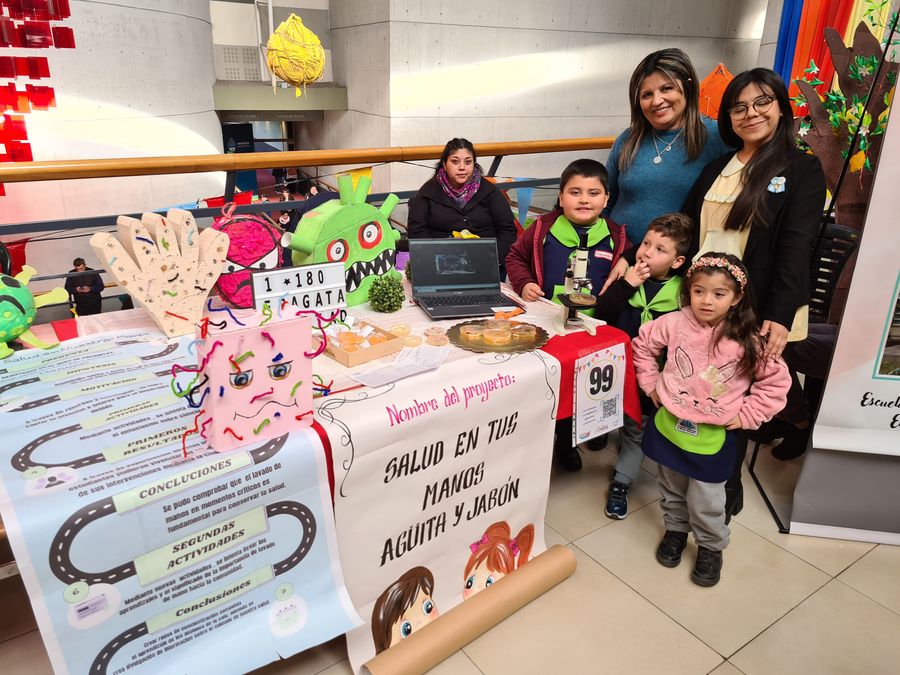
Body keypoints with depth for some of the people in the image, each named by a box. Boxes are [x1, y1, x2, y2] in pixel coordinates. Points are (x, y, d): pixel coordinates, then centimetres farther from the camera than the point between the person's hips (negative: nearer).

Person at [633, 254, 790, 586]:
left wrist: (747, 415, -7)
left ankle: (711, 547, 34)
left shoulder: (746, 341, -14)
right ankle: (675, 529, 47)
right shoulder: (675, 323, -11)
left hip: (712, 437, -2)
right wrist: (651, 384, 4)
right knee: (671, 490, 21)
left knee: (705, 502, 7)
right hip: (669, 426, 3)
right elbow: (643, 344, 6)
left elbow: (777, 380, -4)